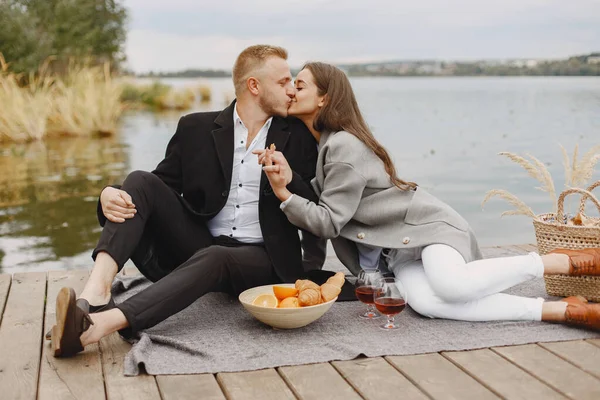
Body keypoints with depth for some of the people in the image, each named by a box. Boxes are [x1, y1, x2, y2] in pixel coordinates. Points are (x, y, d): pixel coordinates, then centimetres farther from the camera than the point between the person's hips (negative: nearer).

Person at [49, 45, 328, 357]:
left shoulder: (297, 137, 5)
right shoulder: (197, 129, 7)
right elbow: (164, 187, 5)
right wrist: (110, 196, -16)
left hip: (259, 260, -2)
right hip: (198, 245, 2)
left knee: (212, 258, -37)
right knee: (141, 181, -17)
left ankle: (97, 325, -51)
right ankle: (96, 292, -38)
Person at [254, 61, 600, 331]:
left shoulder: (344, 146, -17)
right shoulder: (318, 144, 12)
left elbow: (329, 222, -17)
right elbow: (313, 206, 5)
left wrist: (283, 193, -21)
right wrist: (288, 179, -13)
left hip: (426, 224, -7)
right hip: (399, 248, 7)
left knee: (452, 285, -37)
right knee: (425, 302, -26)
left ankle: (566, 261, -11)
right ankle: (564, 310, -25)